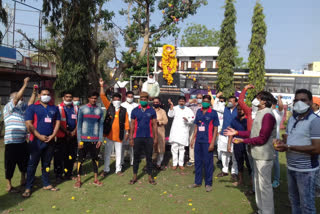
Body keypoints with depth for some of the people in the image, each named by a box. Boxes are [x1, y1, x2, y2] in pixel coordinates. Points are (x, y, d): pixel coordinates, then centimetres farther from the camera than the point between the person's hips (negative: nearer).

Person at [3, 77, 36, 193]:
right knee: (10, 164, 1)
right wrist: (25, 85, -20)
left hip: (22, 141, 8)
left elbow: (30, 103, 7)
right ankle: (9, 185, 12)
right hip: (11, 142, -8)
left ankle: (23, 180, 34)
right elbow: (17, 98, -19)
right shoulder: (8, 107, -7)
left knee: (24, 161, 17)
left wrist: (34, 93, -3)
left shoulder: (21, 108, 15)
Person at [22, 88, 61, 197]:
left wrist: (52, 135, -5)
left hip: (50, 140, 4)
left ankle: (46, 184, 23)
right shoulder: (32, 108, -1)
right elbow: (28, 124, -8)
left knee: (46, 163, 13)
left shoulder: (54, 108, 11)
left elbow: (57, 122, 9)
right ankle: (28, 187, 7)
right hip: (36, 140, -4)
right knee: (32, 164, -1)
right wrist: (39, 136, -14)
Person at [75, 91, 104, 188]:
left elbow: (101, 125, 7)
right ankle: (78, 180, 14)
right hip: (84, 139, -2)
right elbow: (79, 125, 0)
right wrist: (79, 140, -6)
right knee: (81, 159, 3)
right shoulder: (82, 109, 0)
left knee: (95, 158, 9)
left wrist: (100, 139, 0)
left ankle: (96, 179, 20)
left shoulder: (100, 110, 6)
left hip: (95, 139, 2)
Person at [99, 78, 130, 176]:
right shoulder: (109, 107, 3)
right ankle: (106, 169, 19)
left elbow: (126, 122, 2)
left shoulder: (124, 110, 3)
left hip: (119, 135, 0)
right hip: (109, 135, 0)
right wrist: (101, 86, -12)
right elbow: (103, 97, -4)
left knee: (119, 153, 10)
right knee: (107, 153, 7)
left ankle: (118, 169, 22)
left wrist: (127, 132, -2)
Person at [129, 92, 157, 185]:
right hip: (137, 137, 0)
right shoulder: (135, 110, 3)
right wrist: (131, 138, 0)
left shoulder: (152, 111, 2)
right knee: (136, 157, 9)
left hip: (149, 138, 0)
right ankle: (135, 176, 21)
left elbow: (154, 125, 5)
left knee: (149, 158, 7)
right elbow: (132, 125, 4)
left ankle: (150, 177, 18)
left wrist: (155, 137, 1)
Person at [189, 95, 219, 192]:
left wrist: (212, 143, -11)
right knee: (197, 161, 11)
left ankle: (208, 183, 13)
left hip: (207, 142, -5)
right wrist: (193, 138, 10)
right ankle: (197, 182, 24)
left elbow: (215, 129, -4)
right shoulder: (198, 112, 10)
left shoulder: (213, 113, -3)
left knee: (208, 163, 1)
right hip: (198, 141, 5)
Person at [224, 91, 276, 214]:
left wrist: (243, 140, -18)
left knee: (265, 185, -1)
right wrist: (237, 133, 9)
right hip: (257, 154, 10)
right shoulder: (260, 113, 12)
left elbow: (262, 138, -23)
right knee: (258, 183, 20)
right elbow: (253, 133, 14)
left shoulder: (267, 115, -19)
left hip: (264, 156, -10)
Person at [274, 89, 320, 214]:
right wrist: (281, 143, -11)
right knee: (294, 200, 21)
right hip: (290, 167, 7)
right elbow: (286, 138, 14)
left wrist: (289, 147, -23)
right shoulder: (292, 119, 8)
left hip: (306, 170, -7)